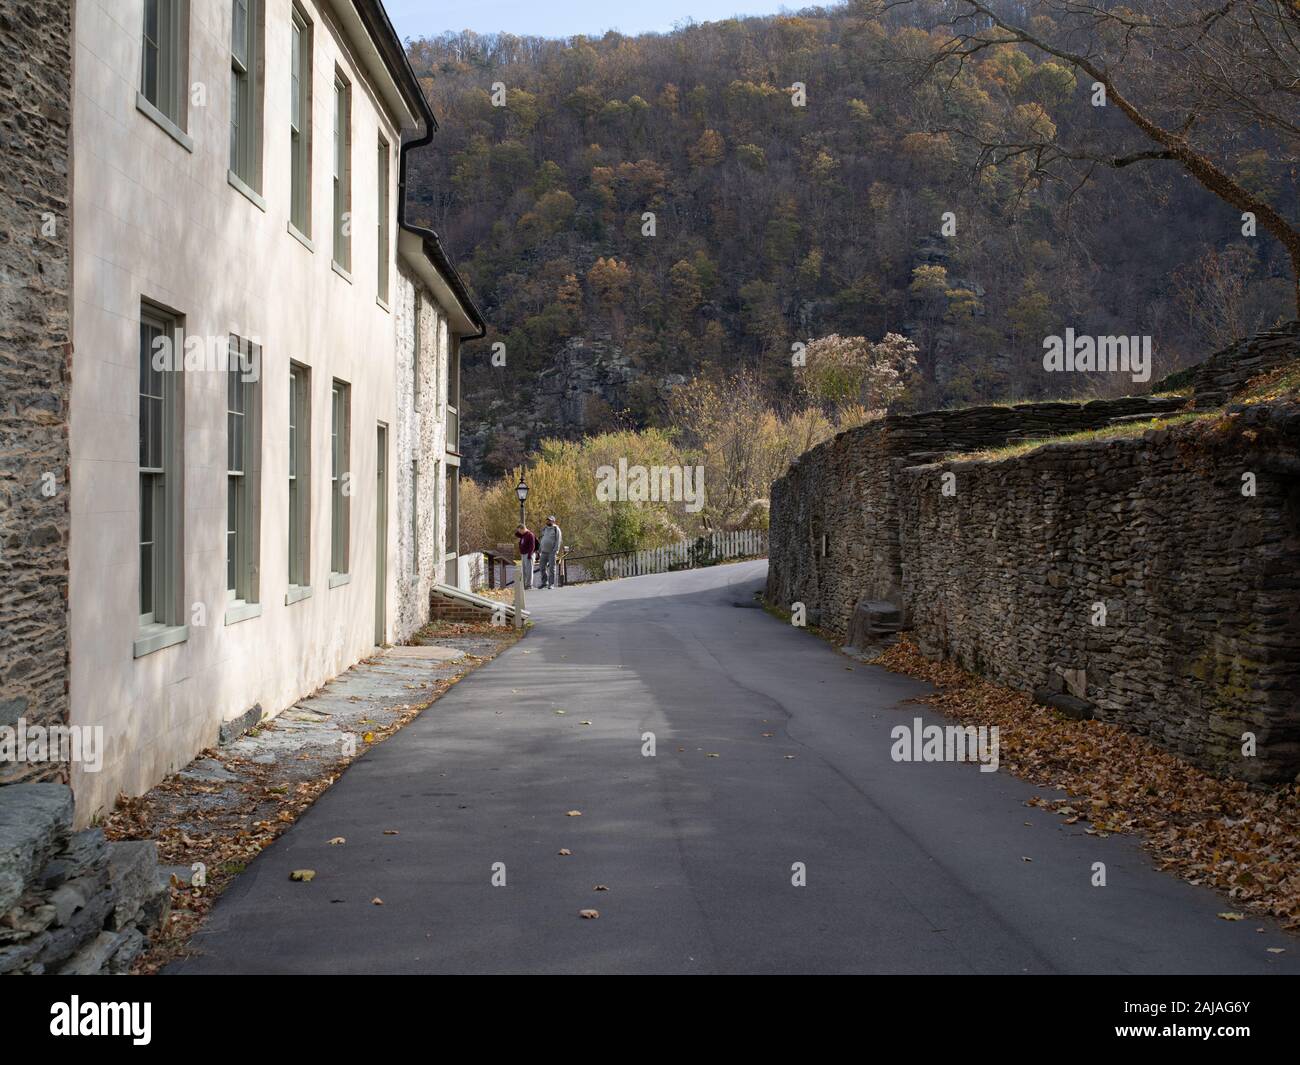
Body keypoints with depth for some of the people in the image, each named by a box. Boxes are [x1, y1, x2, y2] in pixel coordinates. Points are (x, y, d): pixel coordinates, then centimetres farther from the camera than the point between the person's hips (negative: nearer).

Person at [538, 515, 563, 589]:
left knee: (551, 568, -6)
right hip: (544, 552, 6)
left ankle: (551, 584, -3)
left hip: (552, 552, -6)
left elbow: (558, 540, -10)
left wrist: (555, 550, -18)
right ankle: (544, 583, 13)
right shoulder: (544, 529, 14)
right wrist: (540, 550, 11)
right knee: (543, 567, 3)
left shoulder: (556, 529, -4)